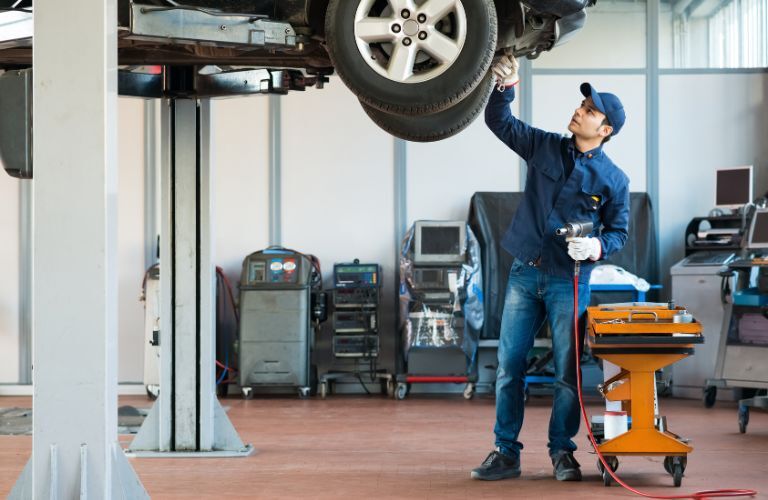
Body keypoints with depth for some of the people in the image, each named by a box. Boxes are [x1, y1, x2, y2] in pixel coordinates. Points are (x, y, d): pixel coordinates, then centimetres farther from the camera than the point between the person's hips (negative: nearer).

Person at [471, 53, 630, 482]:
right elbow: (499, 121, 10)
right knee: (509, 367, 2)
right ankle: (506, 452, 8)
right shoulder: (545, 147, 5)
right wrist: (506, 87, -7)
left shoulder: (614, 180, -3)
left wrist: (598, 247, -18)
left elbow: (619, 231, 2)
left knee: (567, 372, -1)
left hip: (569, 281, -3)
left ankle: (563, 453, 12)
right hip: (525, 274, 3)